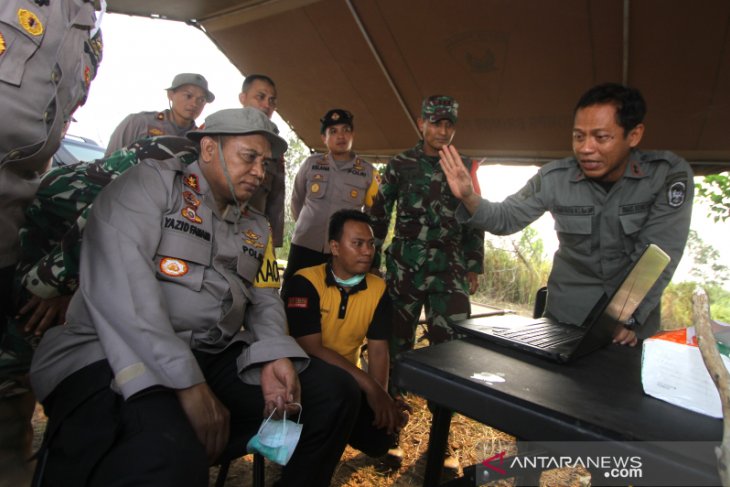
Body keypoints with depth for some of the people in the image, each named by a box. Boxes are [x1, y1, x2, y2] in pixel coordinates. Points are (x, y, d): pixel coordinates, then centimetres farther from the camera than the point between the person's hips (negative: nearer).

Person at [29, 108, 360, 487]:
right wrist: (187, 383, -23)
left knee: (335, 391, -4)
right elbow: (118, 283, -18)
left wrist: (274, 355, -10)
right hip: (125, 357, -6)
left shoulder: (257, 227, 18)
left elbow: (265, 301, 14)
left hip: (215, 357, 7)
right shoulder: (151, 183, -3)